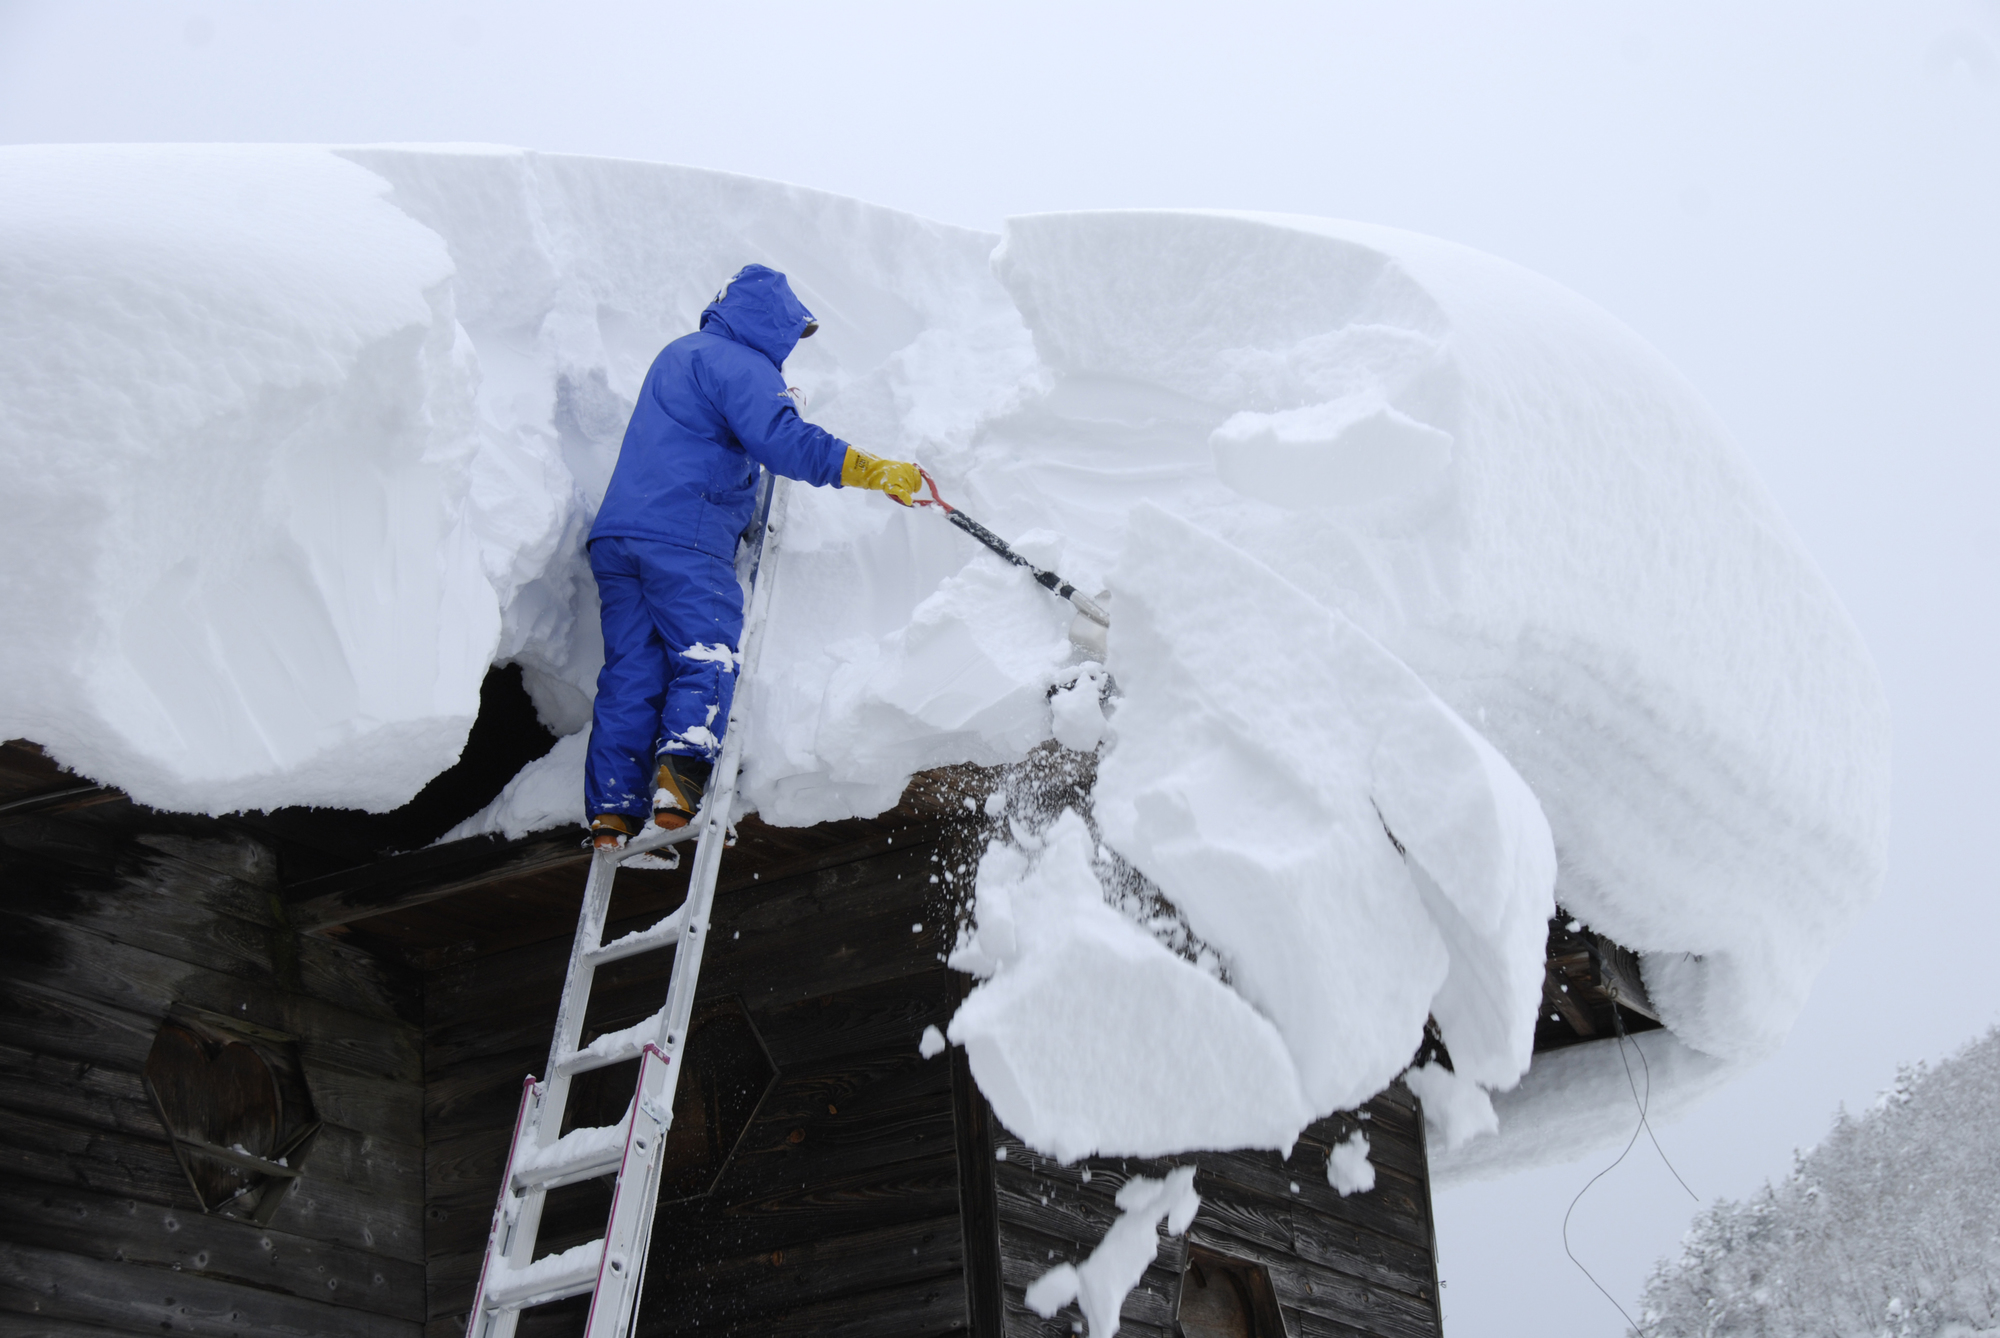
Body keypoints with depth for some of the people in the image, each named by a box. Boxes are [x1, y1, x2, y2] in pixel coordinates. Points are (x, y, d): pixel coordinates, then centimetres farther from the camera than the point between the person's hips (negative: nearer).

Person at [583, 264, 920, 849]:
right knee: (707, 659, -6)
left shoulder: (679, 354, 27)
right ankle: (680, 782, -26)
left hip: (617, 534, 8)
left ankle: (612, 813, -1)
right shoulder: (737, 363, -3)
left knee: (631, 674, 5)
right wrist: (875, 471, -16)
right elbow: (784, 442, -17)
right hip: (683, 538, -8)